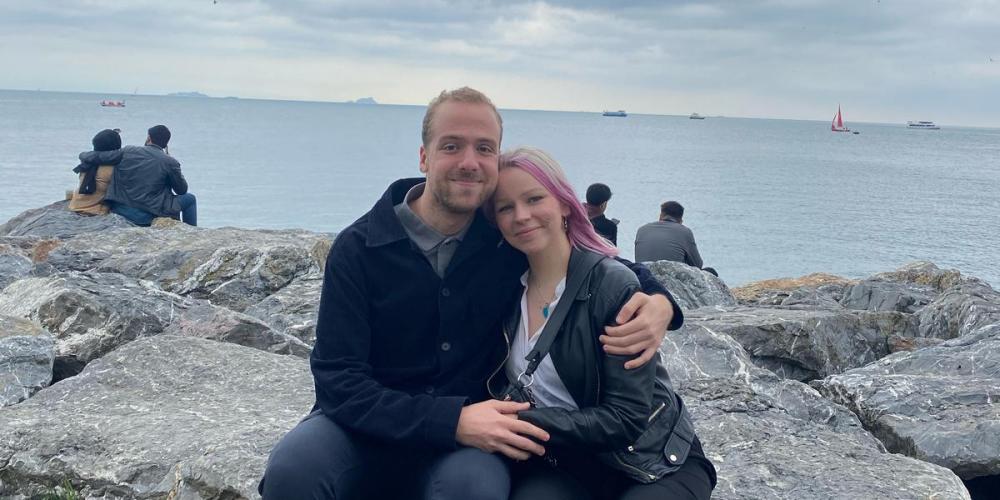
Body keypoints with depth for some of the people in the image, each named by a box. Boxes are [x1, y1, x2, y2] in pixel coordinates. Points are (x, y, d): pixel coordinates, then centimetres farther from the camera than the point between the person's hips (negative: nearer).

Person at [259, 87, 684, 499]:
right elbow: (338, 380, -15)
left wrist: (657, 300, -14)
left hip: (459, 443, 1)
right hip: (364, 426, 0)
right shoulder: (359, 248, -10)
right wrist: (452, 420, -28)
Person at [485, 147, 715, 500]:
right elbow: (499, 389, 10)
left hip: (653, 463, -2)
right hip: (564, 463, 2)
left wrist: (524, 423, -23)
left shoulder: (614, 284, -14)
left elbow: (625, 419, -18)